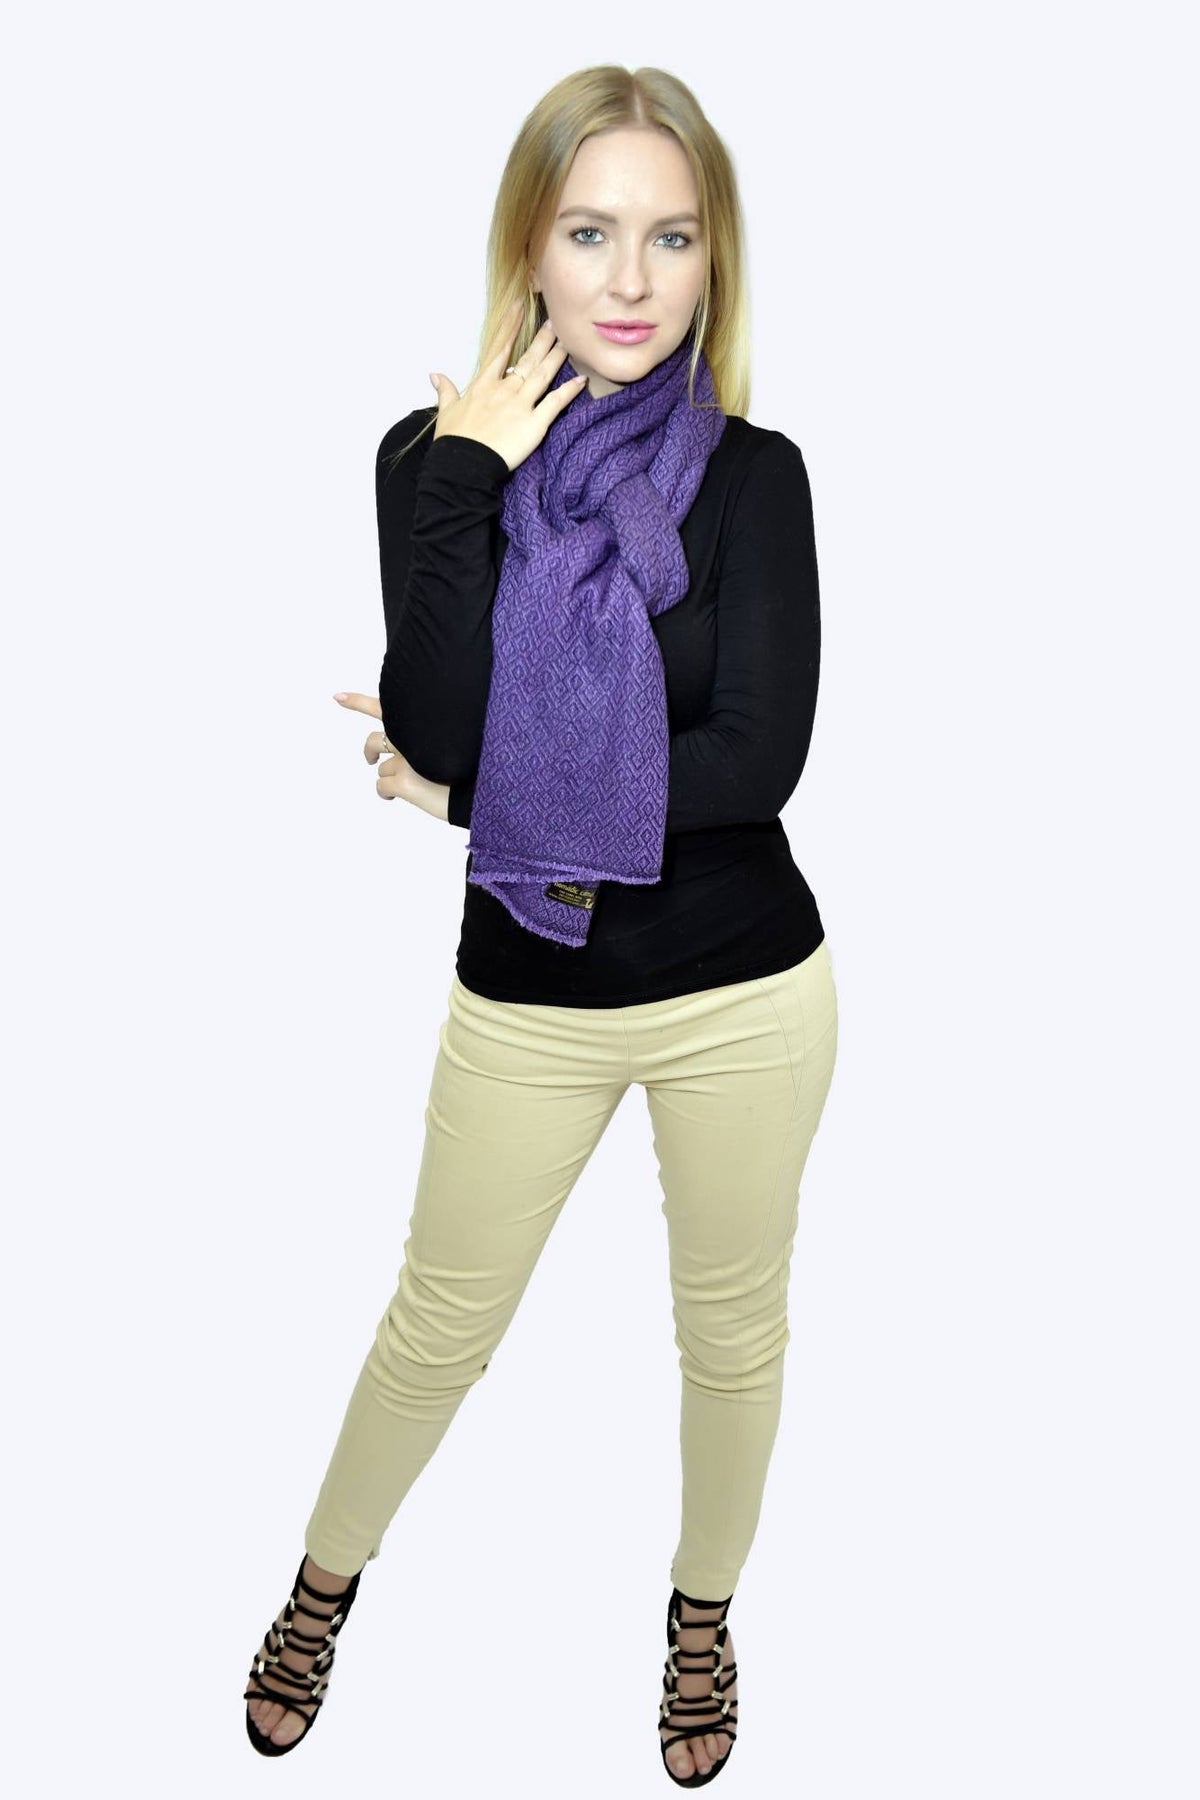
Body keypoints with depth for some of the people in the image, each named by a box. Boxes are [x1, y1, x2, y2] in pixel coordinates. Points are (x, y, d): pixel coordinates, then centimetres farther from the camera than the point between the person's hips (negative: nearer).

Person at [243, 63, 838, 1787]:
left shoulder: (750, 475, -9)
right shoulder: (436, 453, -7)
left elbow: (758, 757, -20)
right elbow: (431, 730, -21)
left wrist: (488, 788, -17)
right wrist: (471, 476, -23)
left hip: (743, 991, 0)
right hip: (529, 997, 1)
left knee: (731, 1325, 17)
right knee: (441, 1322, 17)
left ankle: (705, 1609, 45)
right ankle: (325, 1582, 44)